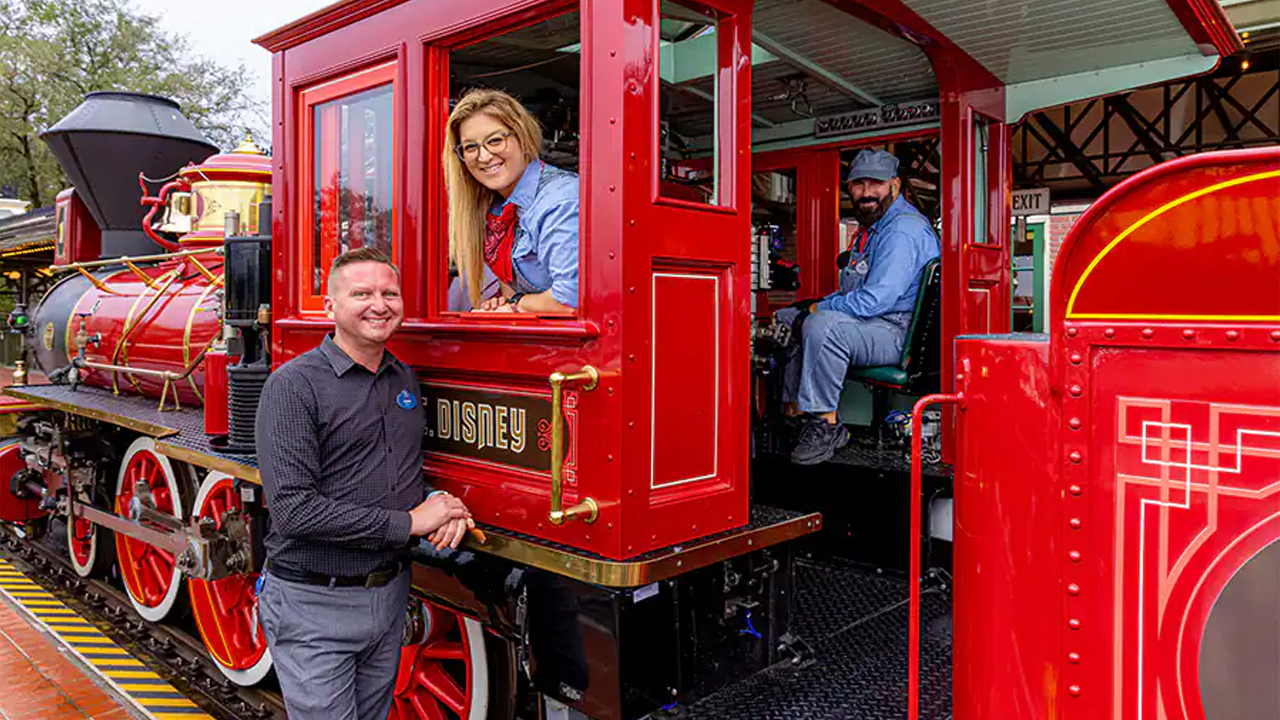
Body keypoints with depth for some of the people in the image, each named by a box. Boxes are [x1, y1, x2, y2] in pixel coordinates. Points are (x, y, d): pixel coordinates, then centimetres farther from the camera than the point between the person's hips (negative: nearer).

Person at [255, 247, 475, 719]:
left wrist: (439, 505, -4)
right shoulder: (293, 385, -15)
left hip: (390, 594, 7)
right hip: (314, 608, -6)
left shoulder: (406, 380, 7)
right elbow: (293, 508, -23)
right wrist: (406, 523, -20)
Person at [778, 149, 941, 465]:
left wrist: (819, 308, -14)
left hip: (897, 332, -11)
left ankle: (824, 426, -26)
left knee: (821, 326, -36)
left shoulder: (903, 230, -17)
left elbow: (875, 300, -27)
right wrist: (818, 306, 9)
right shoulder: (874, 226, 18)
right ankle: (794, 413, 3)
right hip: (866, 323, 11)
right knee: (784, 319, 11)